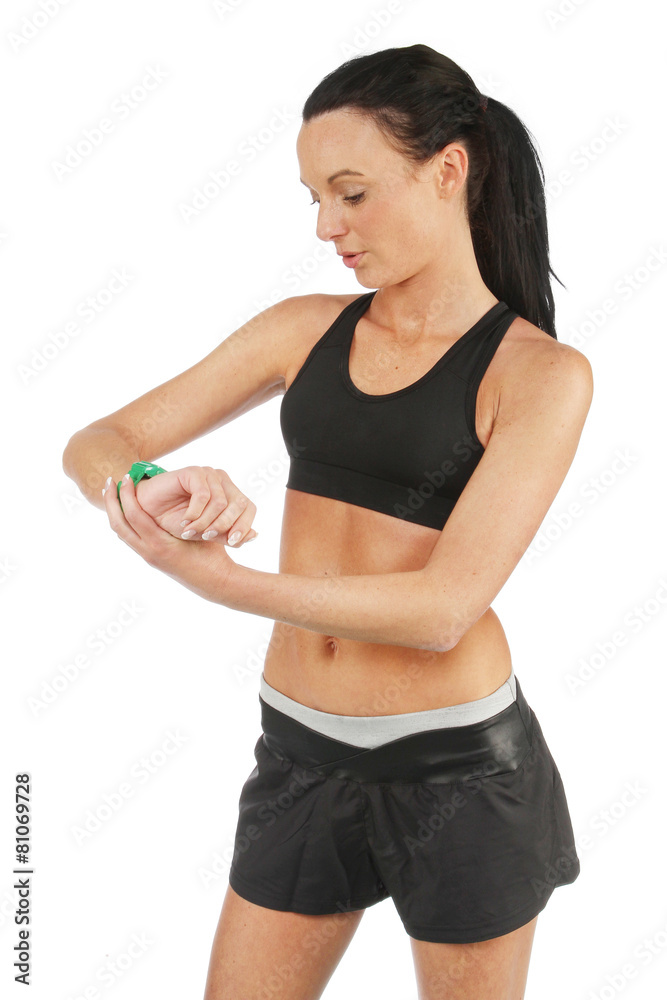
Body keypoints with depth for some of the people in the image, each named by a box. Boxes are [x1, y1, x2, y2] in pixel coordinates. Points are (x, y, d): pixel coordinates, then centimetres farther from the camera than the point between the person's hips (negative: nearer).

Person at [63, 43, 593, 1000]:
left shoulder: (541, 372, -11)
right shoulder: (305, 329, 2)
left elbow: (443, 607, -20)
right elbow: (96, 443, -1)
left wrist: (217, 579, -26)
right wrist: (141, 490, -25)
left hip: (459, 765, -3)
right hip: (301, 752, 4)